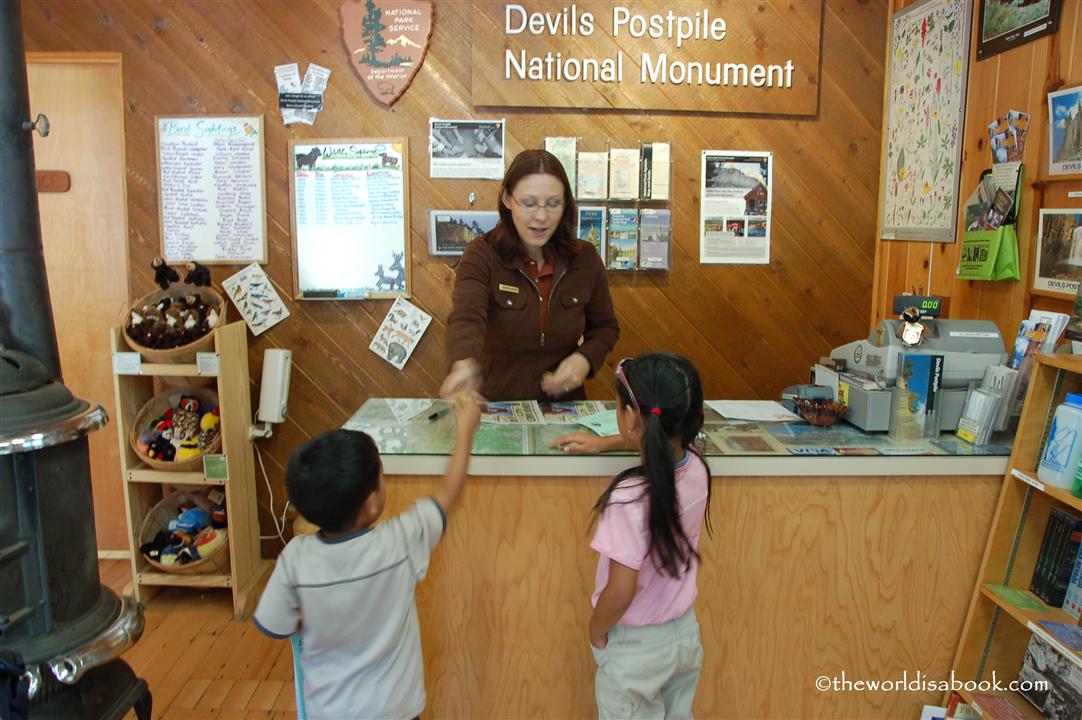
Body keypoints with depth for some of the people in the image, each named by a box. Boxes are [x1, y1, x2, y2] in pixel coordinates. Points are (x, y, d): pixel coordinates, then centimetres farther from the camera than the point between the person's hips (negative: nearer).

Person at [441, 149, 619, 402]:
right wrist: (464, 365, -47)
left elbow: (605, 326, 14)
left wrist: (586, 358, -8)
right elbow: (466, 317, -25)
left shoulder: (585, 259, 2)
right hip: (497, 405, -2)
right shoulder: (482, 256, -8)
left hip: (564, 404, 2)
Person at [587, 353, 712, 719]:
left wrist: (596, 632, -8)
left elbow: (621, 592, -28)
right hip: (685, 632, 6)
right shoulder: (696, 468, -14)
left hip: (635, 647, -6)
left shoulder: (630, 498, -34)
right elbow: (658, 440, 11)